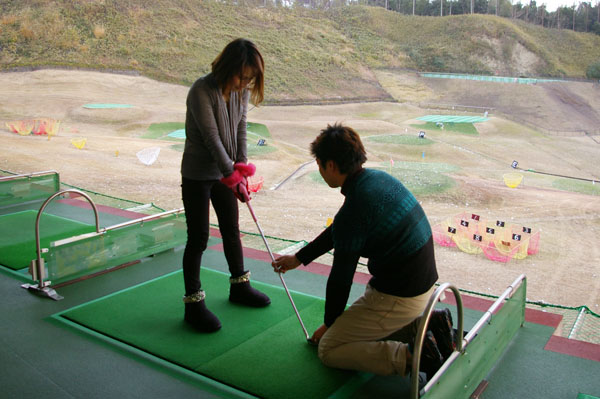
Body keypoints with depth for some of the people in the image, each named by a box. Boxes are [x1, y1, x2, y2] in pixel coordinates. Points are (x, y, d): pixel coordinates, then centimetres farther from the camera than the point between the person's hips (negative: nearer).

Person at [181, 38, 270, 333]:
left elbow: (240, 130, 3)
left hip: (225, 173, 7)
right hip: (198, 176, -7)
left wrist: (241, 167, -7)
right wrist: (233, 176, -20)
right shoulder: (202, 91, -22)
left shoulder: (242, 91, 0)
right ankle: (194, 304, 10)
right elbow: (211, 137, -22)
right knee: (198, 239, -1)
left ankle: (239, 286, 34)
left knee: (232, 231, 17)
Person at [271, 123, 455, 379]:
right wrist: (299, 258, 23)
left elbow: (341, 278, -13)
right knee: (360, 326, 29)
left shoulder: (353, 212, -25)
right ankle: (429, 324, 13)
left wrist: (329, 324, 5)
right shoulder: (378, 178, 3)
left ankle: (411, 356, -9)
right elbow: (336, 232, 15)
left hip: (398, 298, -9)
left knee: (328, 349, 4)